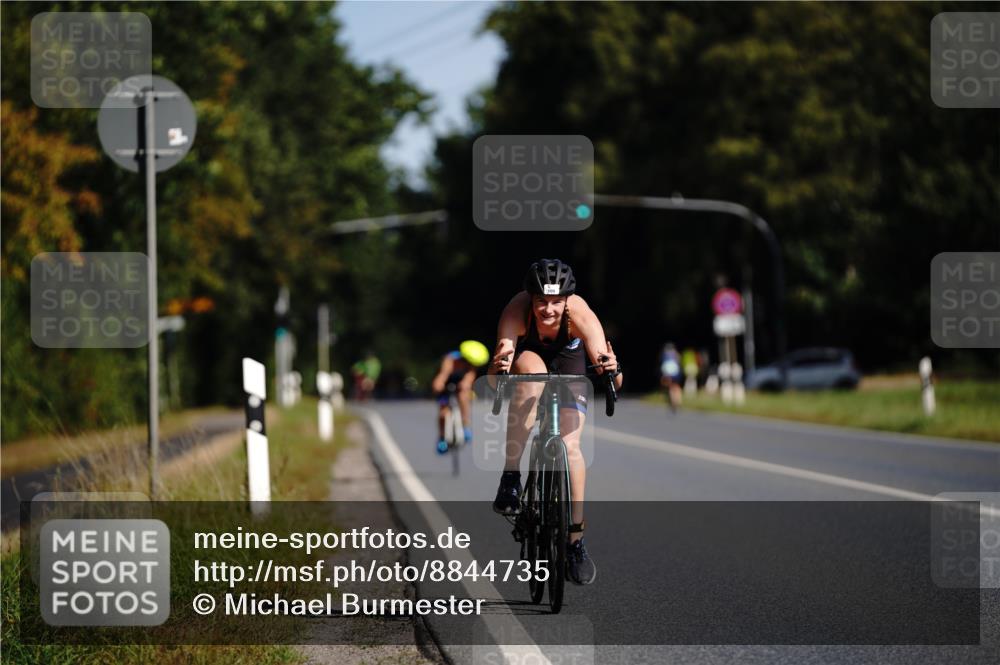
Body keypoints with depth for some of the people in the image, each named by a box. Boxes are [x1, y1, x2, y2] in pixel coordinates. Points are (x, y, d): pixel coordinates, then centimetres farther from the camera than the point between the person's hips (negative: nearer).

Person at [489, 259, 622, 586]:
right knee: (531, 372, -36)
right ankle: (510, 479, -29)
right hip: (528, 351, 0)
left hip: (568, 357, 0)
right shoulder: (516, 311, -37)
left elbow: (614, 382, -41)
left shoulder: (581, 315, -37)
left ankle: (576, 540, -1)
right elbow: (495, 377, -45)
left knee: (570, 446, -15)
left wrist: (611, 370, -62)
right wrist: (499, 368, -67)